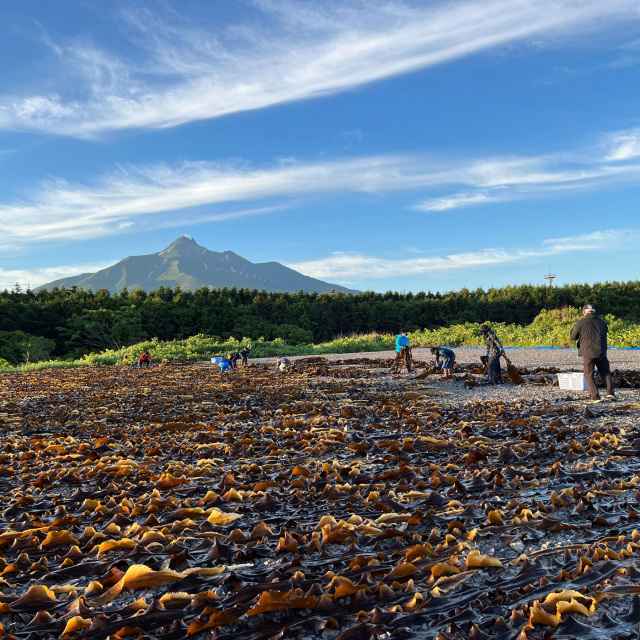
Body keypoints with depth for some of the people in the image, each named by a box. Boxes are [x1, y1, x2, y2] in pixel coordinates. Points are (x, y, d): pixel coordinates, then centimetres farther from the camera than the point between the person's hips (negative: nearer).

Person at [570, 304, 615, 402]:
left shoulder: (581, 323, -7)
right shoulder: (602, 322, 7)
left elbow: (573, 336, 2)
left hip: (588, 353, -4)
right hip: (602, 352, 4)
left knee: (589, 374, 4)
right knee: (605, 373, 17)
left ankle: (595, 397, -2)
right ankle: (610, 393, 7)